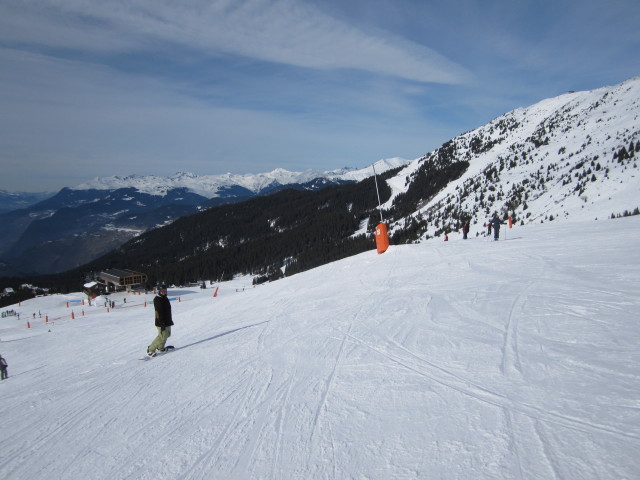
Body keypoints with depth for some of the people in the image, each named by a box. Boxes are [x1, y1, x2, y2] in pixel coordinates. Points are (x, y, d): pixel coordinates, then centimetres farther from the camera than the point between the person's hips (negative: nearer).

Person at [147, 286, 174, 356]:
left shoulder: (165, 299, 12)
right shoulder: (157, 300, -16)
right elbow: (158, 312, -21)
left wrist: (170, 320, 24)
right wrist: (161, 323, -24)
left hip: (167, 321, 9)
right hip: (161, 322, -9)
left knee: (167, 334, 17)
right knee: (162, 336, -9)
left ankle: (160, 347, 32)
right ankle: (150, 349, 4)